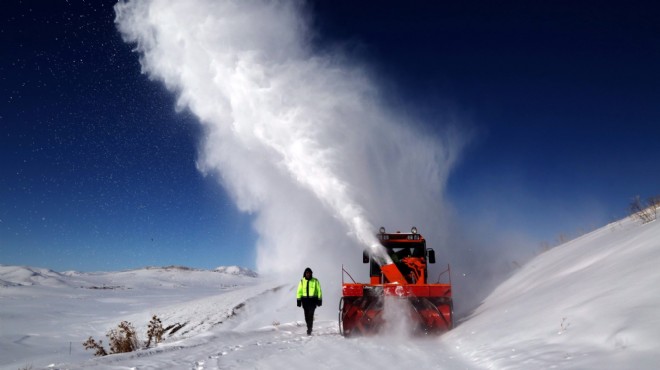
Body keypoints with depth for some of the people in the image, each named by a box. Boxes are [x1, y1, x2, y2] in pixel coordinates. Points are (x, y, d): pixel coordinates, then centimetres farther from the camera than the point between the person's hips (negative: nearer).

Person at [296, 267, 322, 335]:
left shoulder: (315, 281, 1)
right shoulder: (302, 281, 7)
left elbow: (319, 290, 4)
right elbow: (299, 291, 8)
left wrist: (319, 299, 0)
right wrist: (298, 299, 1)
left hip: (313, 299, -3)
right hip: (305, 299, 3)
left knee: (310, 314, -14)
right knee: (307, 315, 7)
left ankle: (309, 329, -15)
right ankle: (309, 328, 23)